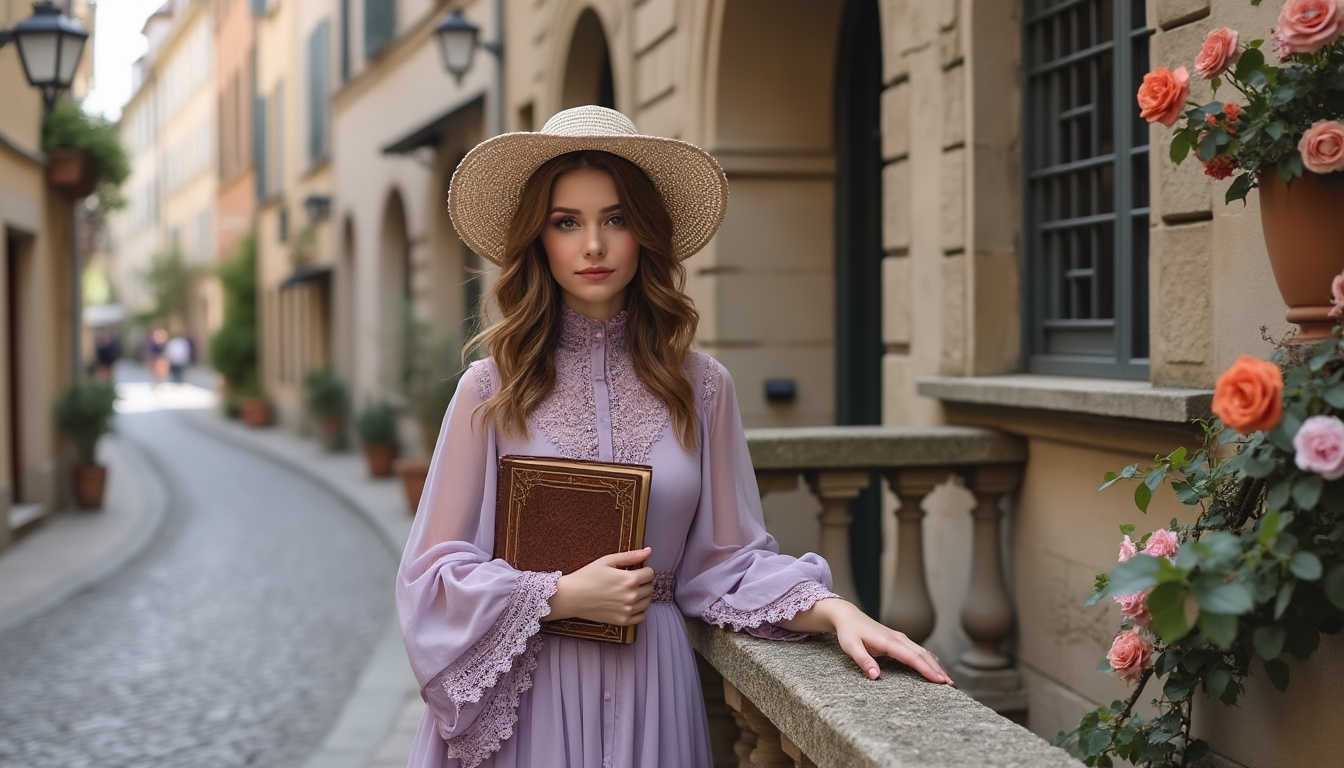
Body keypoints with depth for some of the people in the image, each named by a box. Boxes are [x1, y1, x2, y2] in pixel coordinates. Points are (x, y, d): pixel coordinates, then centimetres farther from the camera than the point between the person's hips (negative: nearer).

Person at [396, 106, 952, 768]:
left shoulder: (700, 387, 1)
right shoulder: (492, 388, -3)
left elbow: (726, 558, 2)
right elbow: (436, 571, -3)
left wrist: (836, 612, -13)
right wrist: (563, 597, -14)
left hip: (650, 688, 2)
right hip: (524, 692, -1)